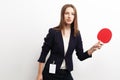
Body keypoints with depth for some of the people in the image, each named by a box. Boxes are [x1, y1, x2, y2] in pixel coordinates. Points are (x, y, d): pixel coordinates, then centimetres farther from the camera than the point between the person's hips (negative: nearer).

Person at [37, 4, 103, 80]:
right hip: (51, 72, -3)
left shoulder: (76, 34, -1)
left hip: (66, 74, 3)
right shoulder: (53, 32, -11)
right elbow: (43, 54, -7)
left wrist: (93, 49, -15)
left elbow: (81, 56, 1)